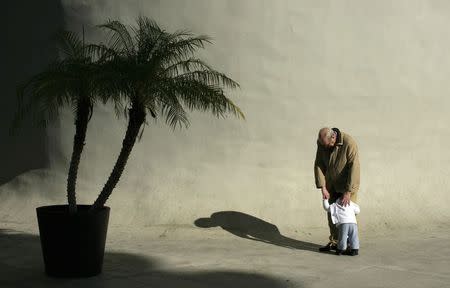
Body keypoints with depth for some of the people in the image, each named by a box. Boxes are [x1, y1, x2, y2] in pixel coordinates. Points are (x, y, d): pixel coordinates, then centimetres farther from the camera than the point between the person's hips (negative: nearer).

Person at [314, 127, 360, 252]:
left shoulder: (349, 143, -30)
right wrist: (323, 188, -16)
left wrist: (348, 192, -31)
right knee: (331, 211, 6)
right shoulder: (321, 143, -14)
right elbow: (319, 164, -10)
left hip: (349, 183, -5)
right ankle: (334, 242, 15)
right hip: (332, 183, 5)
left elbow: (354, 167, -31)